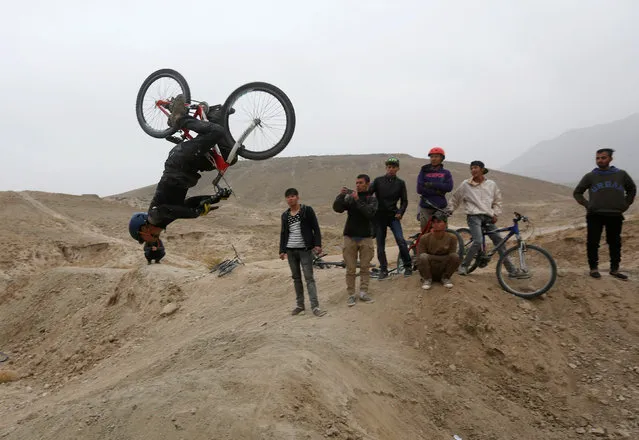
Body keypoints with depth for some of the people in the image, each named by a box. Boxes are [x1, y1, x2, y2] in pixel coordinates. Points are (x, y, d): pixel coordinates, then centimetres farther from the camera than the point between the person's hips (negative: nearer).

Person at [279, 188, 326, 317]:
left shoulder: (307, 210, -2)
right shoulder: (285, 215, 11)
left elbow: (316, 228, -4)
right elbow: (283, 233, 15)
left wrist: (317, 244, -14)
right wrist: (282, 250, 8)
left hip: (305, 249, -5)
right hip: (291, 250, 5)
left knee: (309, 277, -8)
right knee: (296, 278, 10)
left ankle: (315, 306, -9)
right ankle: (300, 305, 18)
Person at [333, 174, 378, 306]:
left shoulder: (372, 199, 4)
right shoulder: (349, 198, 7)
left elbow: (370, 213, -14)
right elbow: (337, 208, -6)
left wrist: (358, 200, -20)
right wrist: (341, 195, -19)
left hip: (366, 237, 0)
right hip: (350, 237, 1)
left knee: (365, 267, 2)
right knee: (350, 268, 1)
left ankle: (363, 293, 9)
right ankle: (351, 294, 7)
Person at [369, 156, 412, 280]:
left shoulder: (400, 183, 5)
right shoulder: (378, 181, 2)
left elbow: (404, 201, 9)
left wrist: (400, 212, -7)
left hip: (393, 216, 0)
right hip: (379, 216, 1)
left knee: (400, 240, -15)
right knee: (380, 245, 3)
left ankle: (408, 266, 0)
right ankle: (383, 270, 14)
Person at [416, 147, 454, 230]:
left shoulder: (446, 173, 10)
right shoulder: (424, 171, 9)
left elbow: (449, 187, -8)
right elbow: (420, 189, -4)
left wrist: (431, 184, -12)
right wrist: (437, 191, -10)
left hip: (441, 207, 0)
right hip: (425, 208, 0)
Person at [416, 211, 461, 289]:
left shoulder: (452, 238, -5)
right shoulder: (425, 238, -9)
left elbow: (451, 254, -3)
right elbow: (419, 258, -9)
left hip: (443, 270, 1)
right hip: (429, 271, -1)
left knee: (455, 256, -25)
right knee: (423, 257, -31)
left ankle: (445, 278, -2)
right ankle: (427, 279, -7)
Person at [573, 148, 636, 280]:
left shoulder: (621, 174, 6)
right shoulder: (590, 176, 3)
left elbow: (632, 189, 21)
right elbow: (577, 192, 12)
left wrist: (626, 204, 11)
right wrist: (586, 204, 0)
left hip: (615, 216, 1)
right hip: (595, 216, -1)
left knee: (615, 244, 8)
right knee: (593, 243, -2)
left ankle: (614, 269, 18)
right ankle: (594, 268, 9)